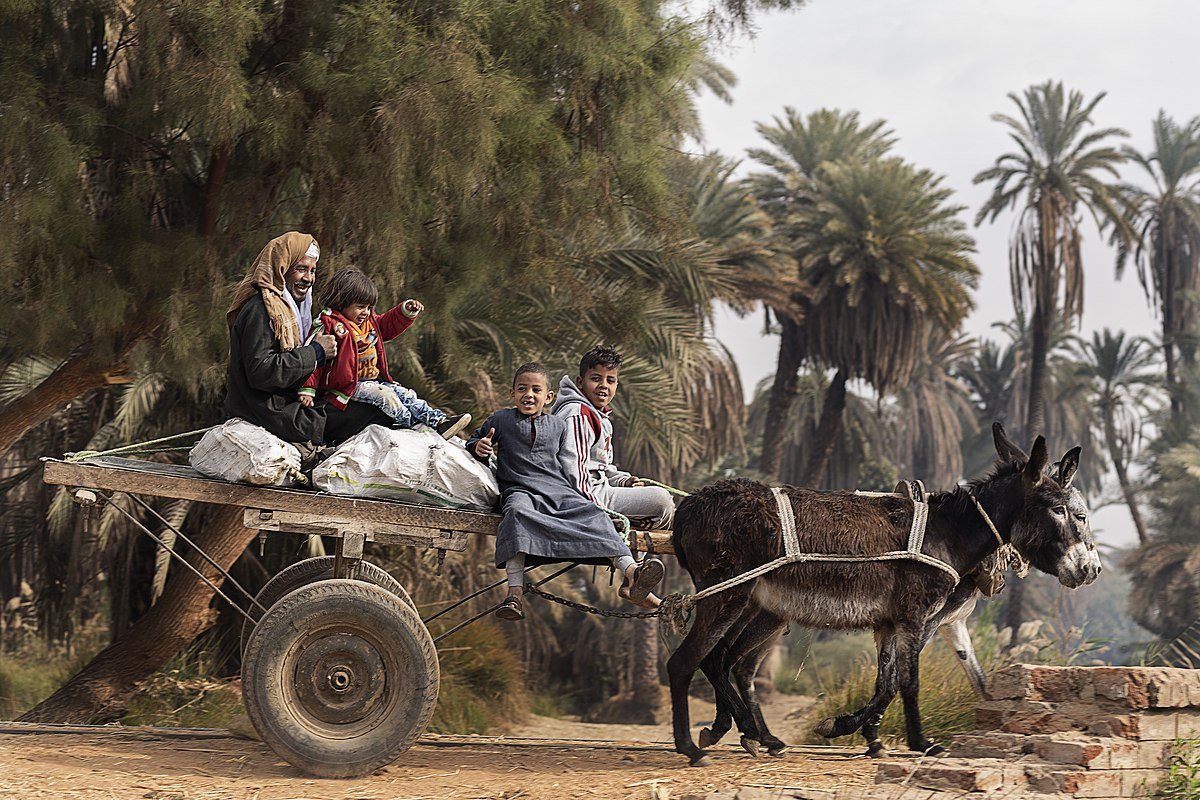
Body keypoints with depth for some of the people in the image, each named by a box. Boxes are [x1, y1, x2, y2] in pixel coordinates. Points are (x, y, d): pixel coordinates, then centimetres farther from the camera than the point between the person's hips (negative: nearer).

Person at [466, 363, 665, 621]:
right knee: (518, 512, -40)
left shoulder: (558, 425, 22)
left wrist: (579, 493, 15)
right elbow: (473, 441, 23)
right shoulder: (501, 420, 15)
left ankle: (630, 573, -38)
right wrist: (479, 447, -2)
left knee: (593, 515, -24)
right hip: (520, 489, -4)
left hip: (559, 490, 4)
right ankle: (515, 592, -51)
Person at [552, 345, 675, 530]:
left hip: (598, 488, 11)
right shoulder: (577, 415, -15)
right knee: (661, 500, -16)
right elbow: (573, 466, -23)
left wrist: (623, 480, 11)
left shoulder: (599, 416, 20)